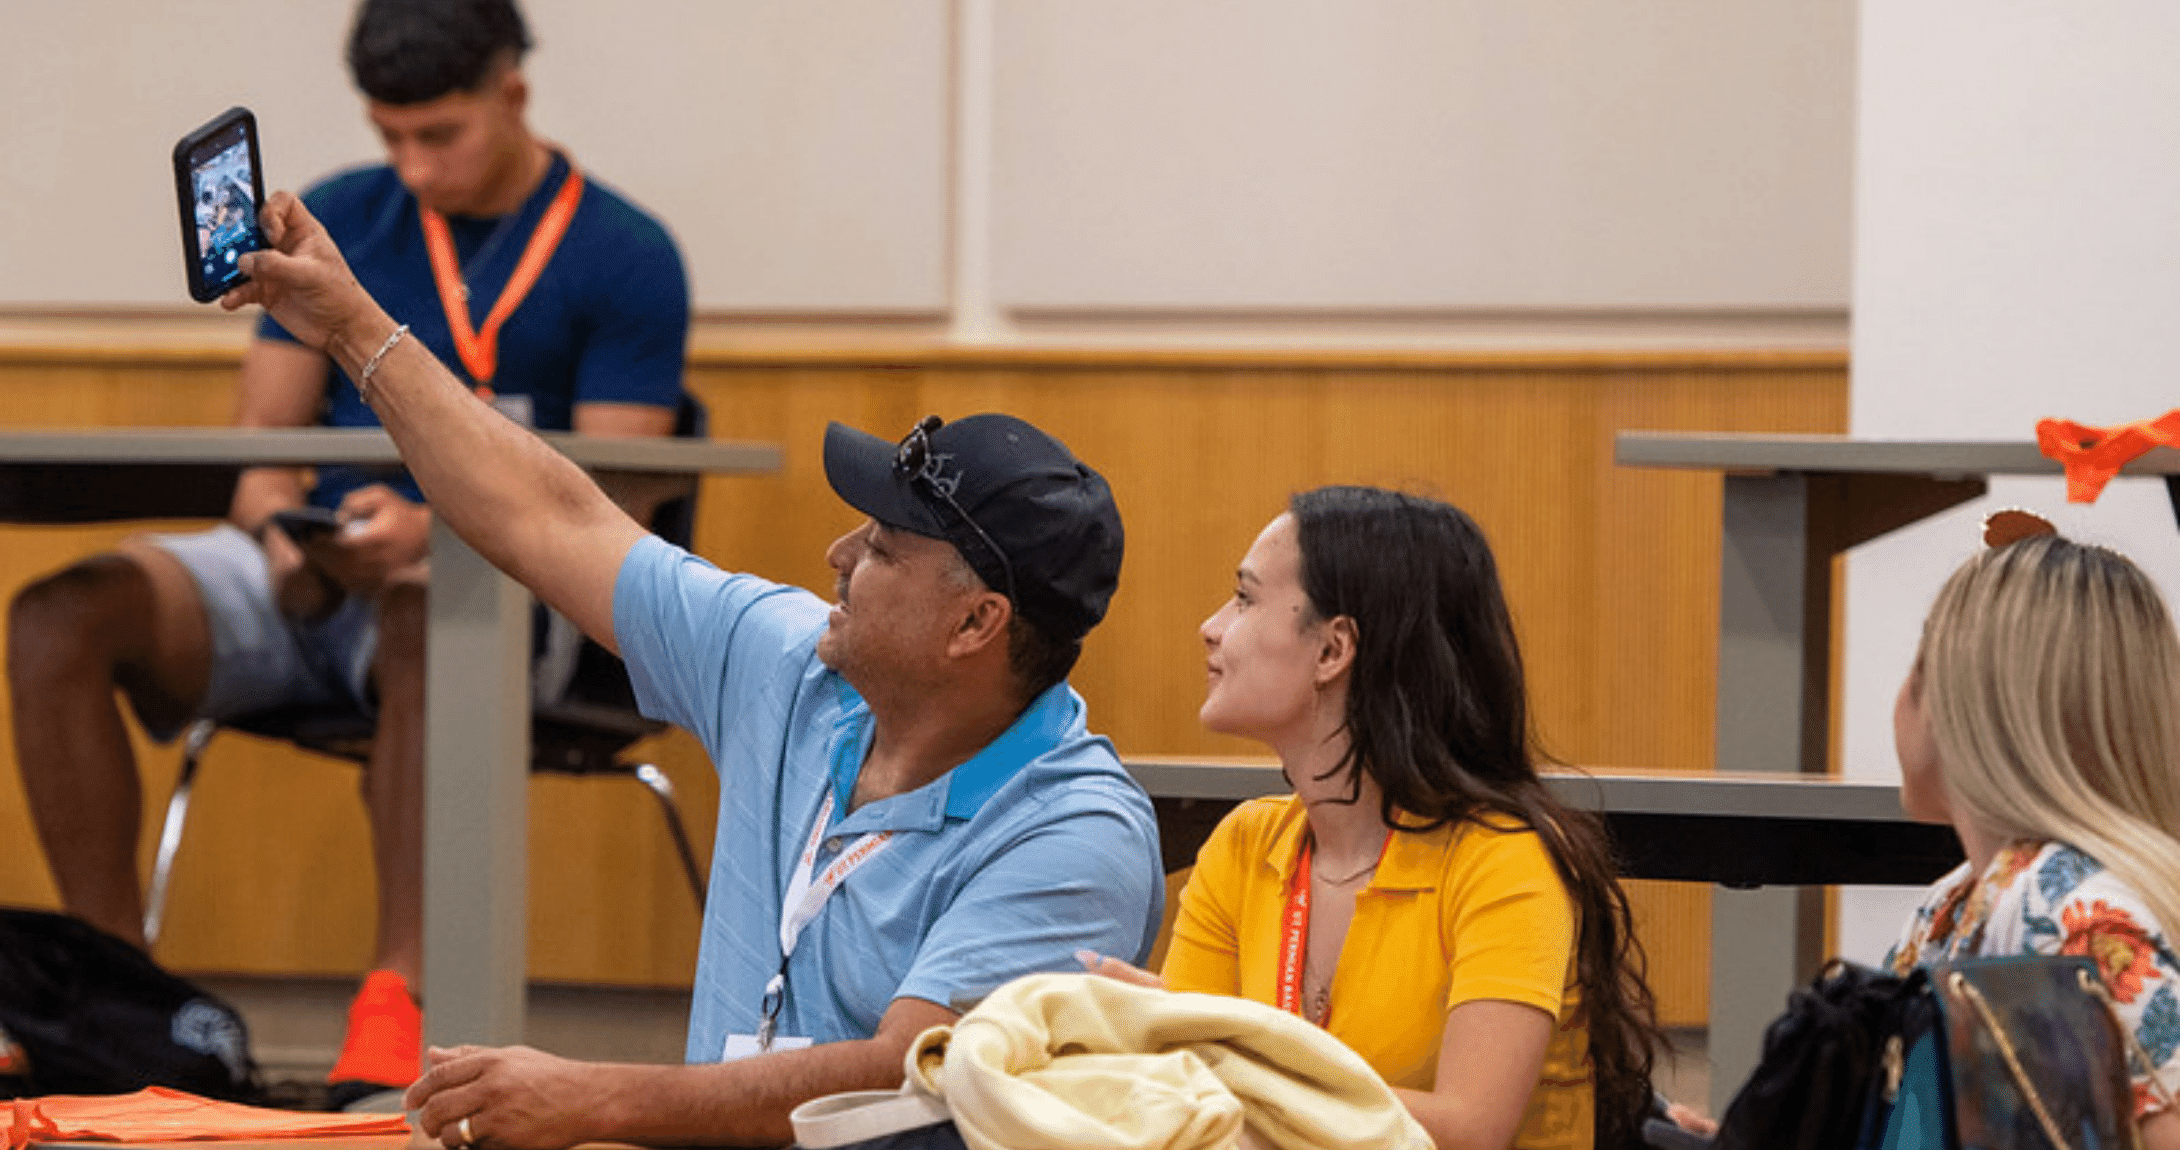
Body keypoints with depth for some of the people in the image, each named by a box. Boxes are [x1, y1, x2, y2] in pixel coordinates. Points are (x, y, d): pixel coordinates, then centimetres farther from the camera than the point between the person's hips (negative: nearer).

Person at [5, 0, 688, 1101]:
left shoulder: (625, 258, -2)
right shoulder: (335, 222, 12)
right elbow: (266, 434, 11)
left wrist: (433, 531, -25)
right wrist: (275, 534, -14)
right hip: (305, 582, 5)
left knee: (425, 628, -43)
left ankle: (398, 1002, -48)